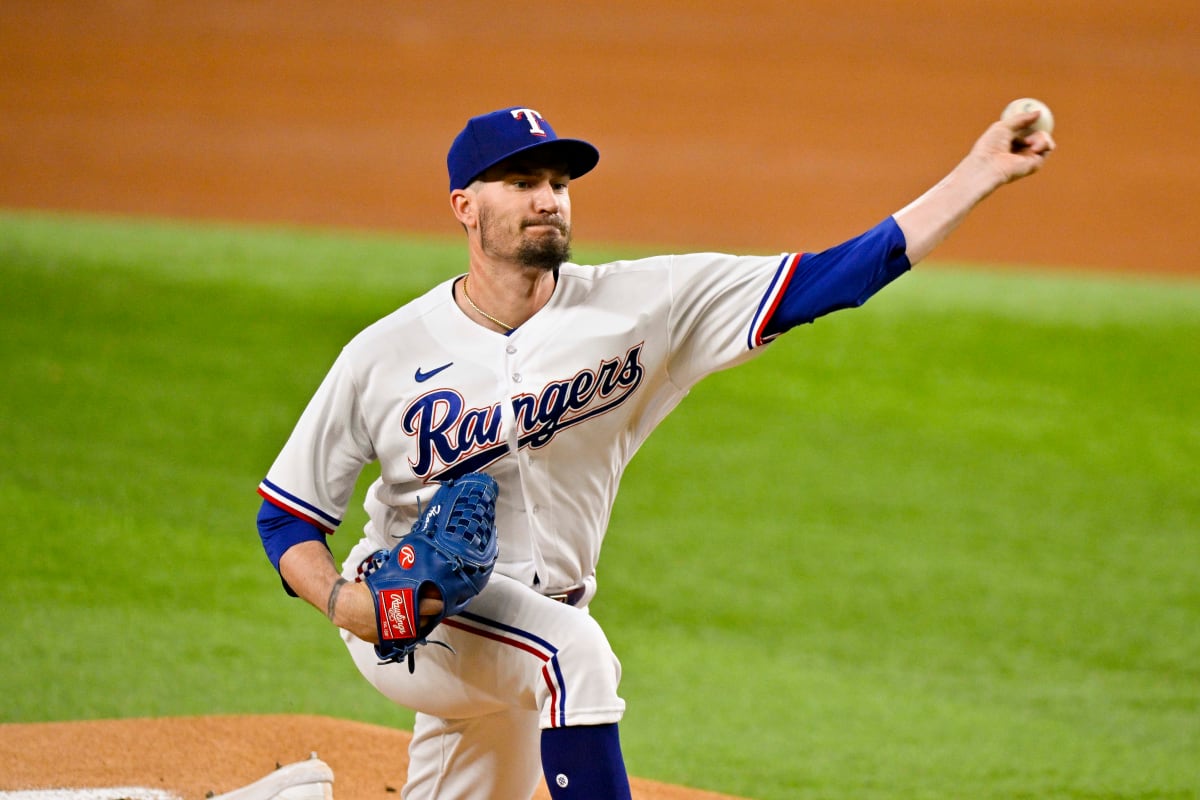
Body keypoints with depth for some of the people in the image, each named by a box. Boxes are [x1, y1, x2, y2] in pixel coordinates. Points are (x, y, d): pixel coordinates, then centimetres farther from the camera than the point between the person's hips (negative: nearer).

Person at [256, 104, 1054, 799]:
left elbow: (826, 279, -13)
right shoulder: (385, 354, -11)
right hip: (411, 615, -5)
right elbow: (287, 514, -3)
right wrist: (338, 598, -24)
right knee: (574, 653, -33)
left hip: (512, 661, 5)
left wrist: (979, 174, -20)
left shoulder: (637, 305, -8)